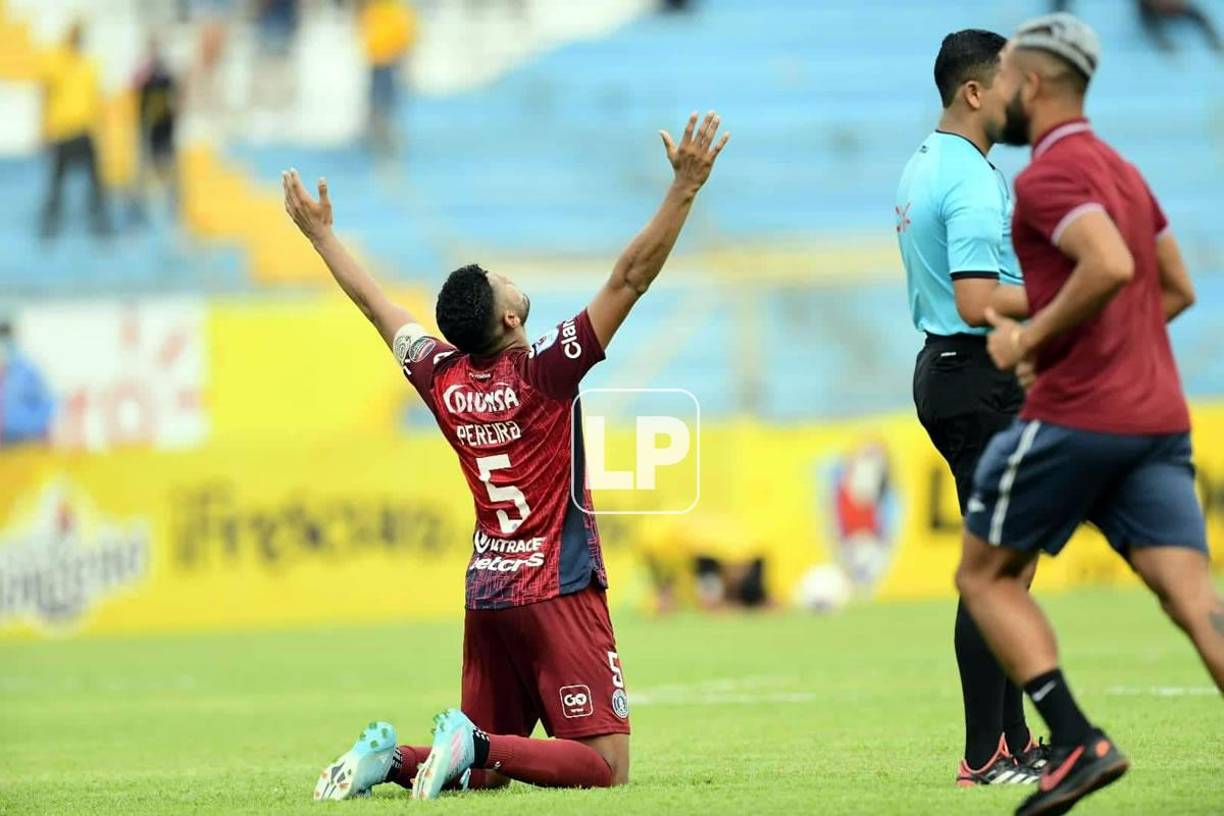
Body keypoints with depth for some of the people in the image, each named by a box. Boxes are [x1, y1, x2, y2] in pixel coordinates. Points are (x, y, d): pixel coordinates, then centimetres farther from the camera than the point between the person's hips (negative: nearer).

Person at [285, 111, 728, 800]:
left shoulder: (444, 380, 2)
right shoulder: (544, 374, -14)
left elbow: (376, 303, 17)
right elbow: (630, 278, -19)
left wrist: (321, 232, 31)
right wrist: (686, 188, -19)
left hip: (486, 595, 7)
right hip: (557, 595, -7)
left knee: (486, 766, 15)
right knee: (607, 765, -10)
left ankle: (391, 757, -10)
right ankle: (475, 744, -27)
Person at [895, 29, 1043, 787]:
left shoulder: (924, 168, 14)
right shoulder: (973, 181, -18)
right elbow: (978, 302, -25)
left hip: (947, 368, 11)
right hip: (984, 381, -11)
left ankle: (1014, 741, 19)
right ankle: (986, 756, -5)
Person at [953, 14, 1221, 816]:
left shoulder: (1048, 174, -9)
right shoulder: (1122, 171, 20)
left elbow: (1110, 267, -26)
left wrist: (1031, 340, -15)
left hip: (1075, 417, -8)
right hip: (1159, 419, 8)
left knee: (985, 575, 9)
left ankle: (1080, 743, -6)